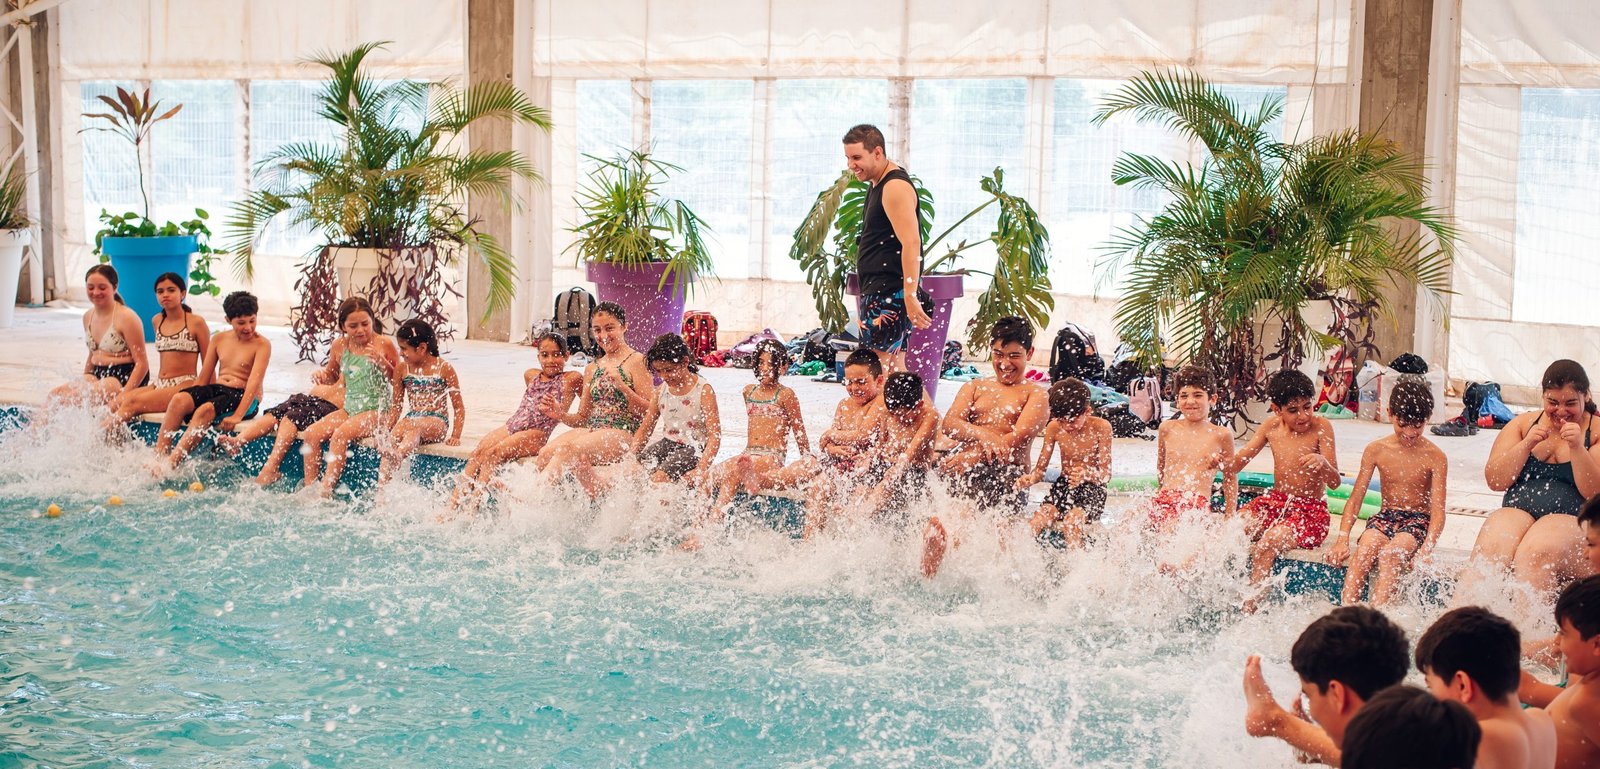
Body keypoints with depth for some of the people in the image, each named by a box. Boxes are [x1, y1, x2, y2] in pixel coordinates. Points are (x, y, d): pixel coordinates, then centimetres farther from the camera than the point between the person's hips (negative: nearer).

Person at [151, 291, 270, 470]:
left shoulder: (262, 344, -3)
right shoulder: (219, 339, 13)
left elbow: (254, 382, -14)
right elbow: (203, 378, 16)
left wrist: (237, 416, -25)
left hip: (242, 397, -5)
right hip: (216, 388, 5)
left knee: (205, 410, -34)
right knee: (179, 399, -24)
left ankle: (171, 463, -39)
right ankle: (158, 456, -30)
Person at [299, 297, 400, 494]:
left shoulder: (384, 344, -7)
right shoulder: (339, 346, 6)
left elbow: (398, 381, -3)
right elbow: (333, 374, 25)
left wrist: (381, 362, -19)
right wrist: (321, 374, 1)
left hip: (377, 410, -6)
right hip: (349, 409, 6)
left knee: (341, 433, -30)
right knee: (311, 434, -14)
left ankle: (326, 490, -28)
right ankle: (309, 487, -9)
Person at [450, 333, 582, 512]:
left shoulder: (571, 379, 3)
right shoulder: (531, 375, 22)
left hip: (537, 433, -6)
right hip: (511, 426, 6)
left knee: (493, 453, -27)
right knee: (478, 452, -18)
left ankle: (473, 503, -34)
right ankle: (453, 505, -26)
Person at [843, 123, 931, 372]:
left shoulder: (895, 186, -14)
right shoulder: (877, 184, 18)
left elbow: (911, 243, -22)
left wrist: (910, 296, -27)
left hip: (890, 292, -10)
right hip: (878, 288, 10)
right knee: (895, 364, 10)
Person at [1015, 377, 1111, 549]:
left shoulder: (1101, 427, -11)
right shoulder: (1054, 428, -2)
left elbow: (1106, 472, -13)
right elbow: (1041, 468, 1)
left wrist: (1086, 474, -36)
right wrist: (1030, 478, -24)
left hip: (1092, 488, -3)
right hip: (1063, 485, 3)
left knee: (1072, 522, -34)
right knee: (1035, 526, -24)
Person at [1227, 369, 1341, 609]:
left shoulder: (1320, 427, -11)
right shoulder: (1272, 426, 2)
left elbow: (1335, 483, -14)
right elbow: (1236, 464, 8)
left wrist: (1323, 464, -35)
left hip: (1310, 510, -5)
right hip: (1275, 502, 5)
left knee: (1266, 544, -30)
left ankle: (1250, 607, -22)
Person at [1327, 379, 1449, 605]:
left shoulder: (1435, 457, -7)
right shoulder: (1376, 450, 1)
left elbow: (1438, 512, -12)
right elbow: (1355, 499, 1)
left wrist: (1426, 549, -29)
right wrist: (1342, 539, -13)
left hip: (1418, 520, -3)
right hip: (1385, 516, 3)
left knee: (1390, 554, -34)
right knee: (1363, 551, -30)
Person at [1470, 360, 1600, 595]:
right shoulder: (1523, 424, 16)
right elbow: (1494, 481, 8)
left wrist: (1577, 448, -14)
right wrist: (1526, 444, -4)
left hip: (1572, 520, -2)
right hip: (1517, 512, 2)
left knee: (1534, 556, -36)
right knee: (1489, 549, -32)